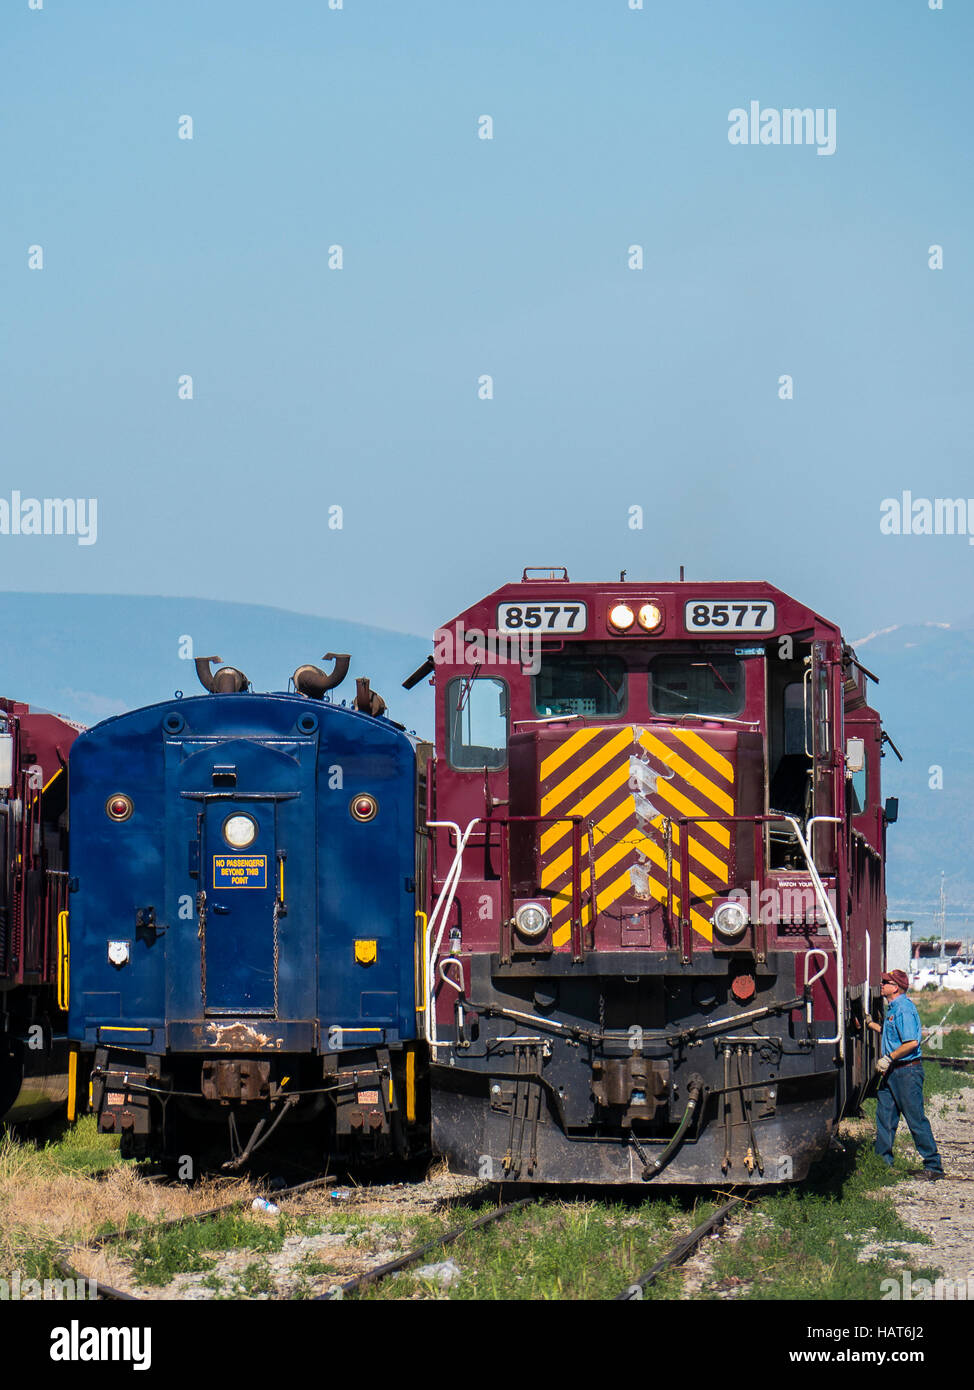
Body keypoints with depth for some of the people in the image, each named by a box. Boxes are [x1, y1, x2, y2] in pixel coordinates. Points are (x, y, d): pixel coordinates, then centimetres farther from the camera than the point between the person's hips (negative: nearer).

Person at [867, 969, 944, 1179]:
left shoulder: (904, 1008, -18)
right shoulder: (892, 1008, 14)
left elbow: (911, 1042, -24)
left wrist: (889, 1058, -19)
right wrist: (869, 1023, 27)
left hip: (907, 1071, -10)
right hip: (891, 1072, 10)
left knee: (916, 1119, -6)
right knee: (884, 1117, 11)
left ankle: (934, 1166, 0)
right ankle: (883, 1162, 18)